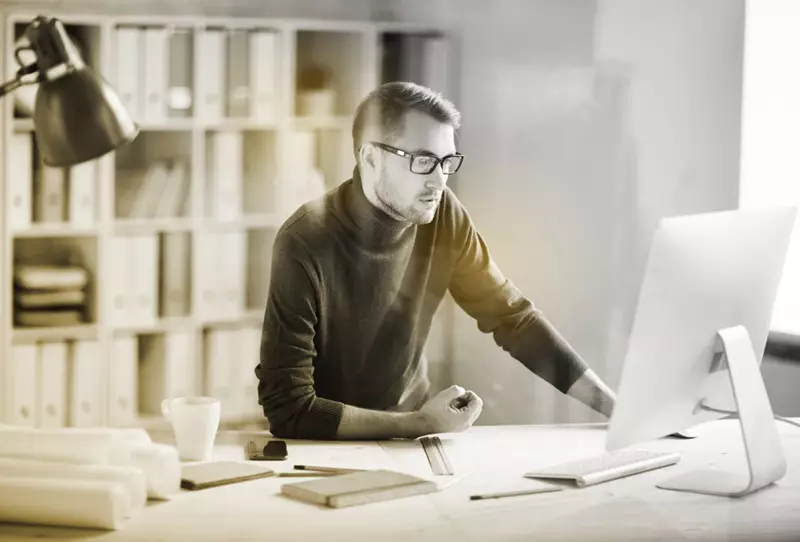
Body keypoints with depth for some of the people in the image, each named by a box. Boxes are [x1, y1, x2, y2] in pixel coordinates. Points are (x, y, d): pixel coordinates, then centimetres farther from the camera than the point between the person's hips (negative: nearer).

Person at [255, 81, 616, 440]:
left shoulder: (443, 215, -7)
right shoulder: (306, 244, -21)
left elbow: (511, 316, 3)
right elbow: (288, 408, -23)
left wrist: (610, 403, -4)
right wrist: (420, 425, -25)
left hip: (404, 436, 5)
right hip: (325, 446, -5)